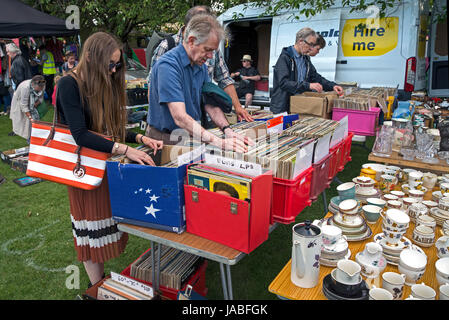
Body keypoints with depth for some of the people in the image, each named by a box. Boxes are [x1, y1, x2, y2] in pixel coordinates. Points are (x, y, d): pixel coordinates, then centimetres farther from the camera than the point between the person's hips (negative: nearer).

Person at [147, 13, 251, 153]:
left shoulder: (201, 66, 9)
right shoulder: (167, 65, -18)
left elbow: (211, 105, 8)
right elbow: (180, 118, -25)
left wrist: (228, 131, -11)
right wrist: (220, 143, -30)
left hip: (193, 136, 7)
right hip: (167, 140, -6)